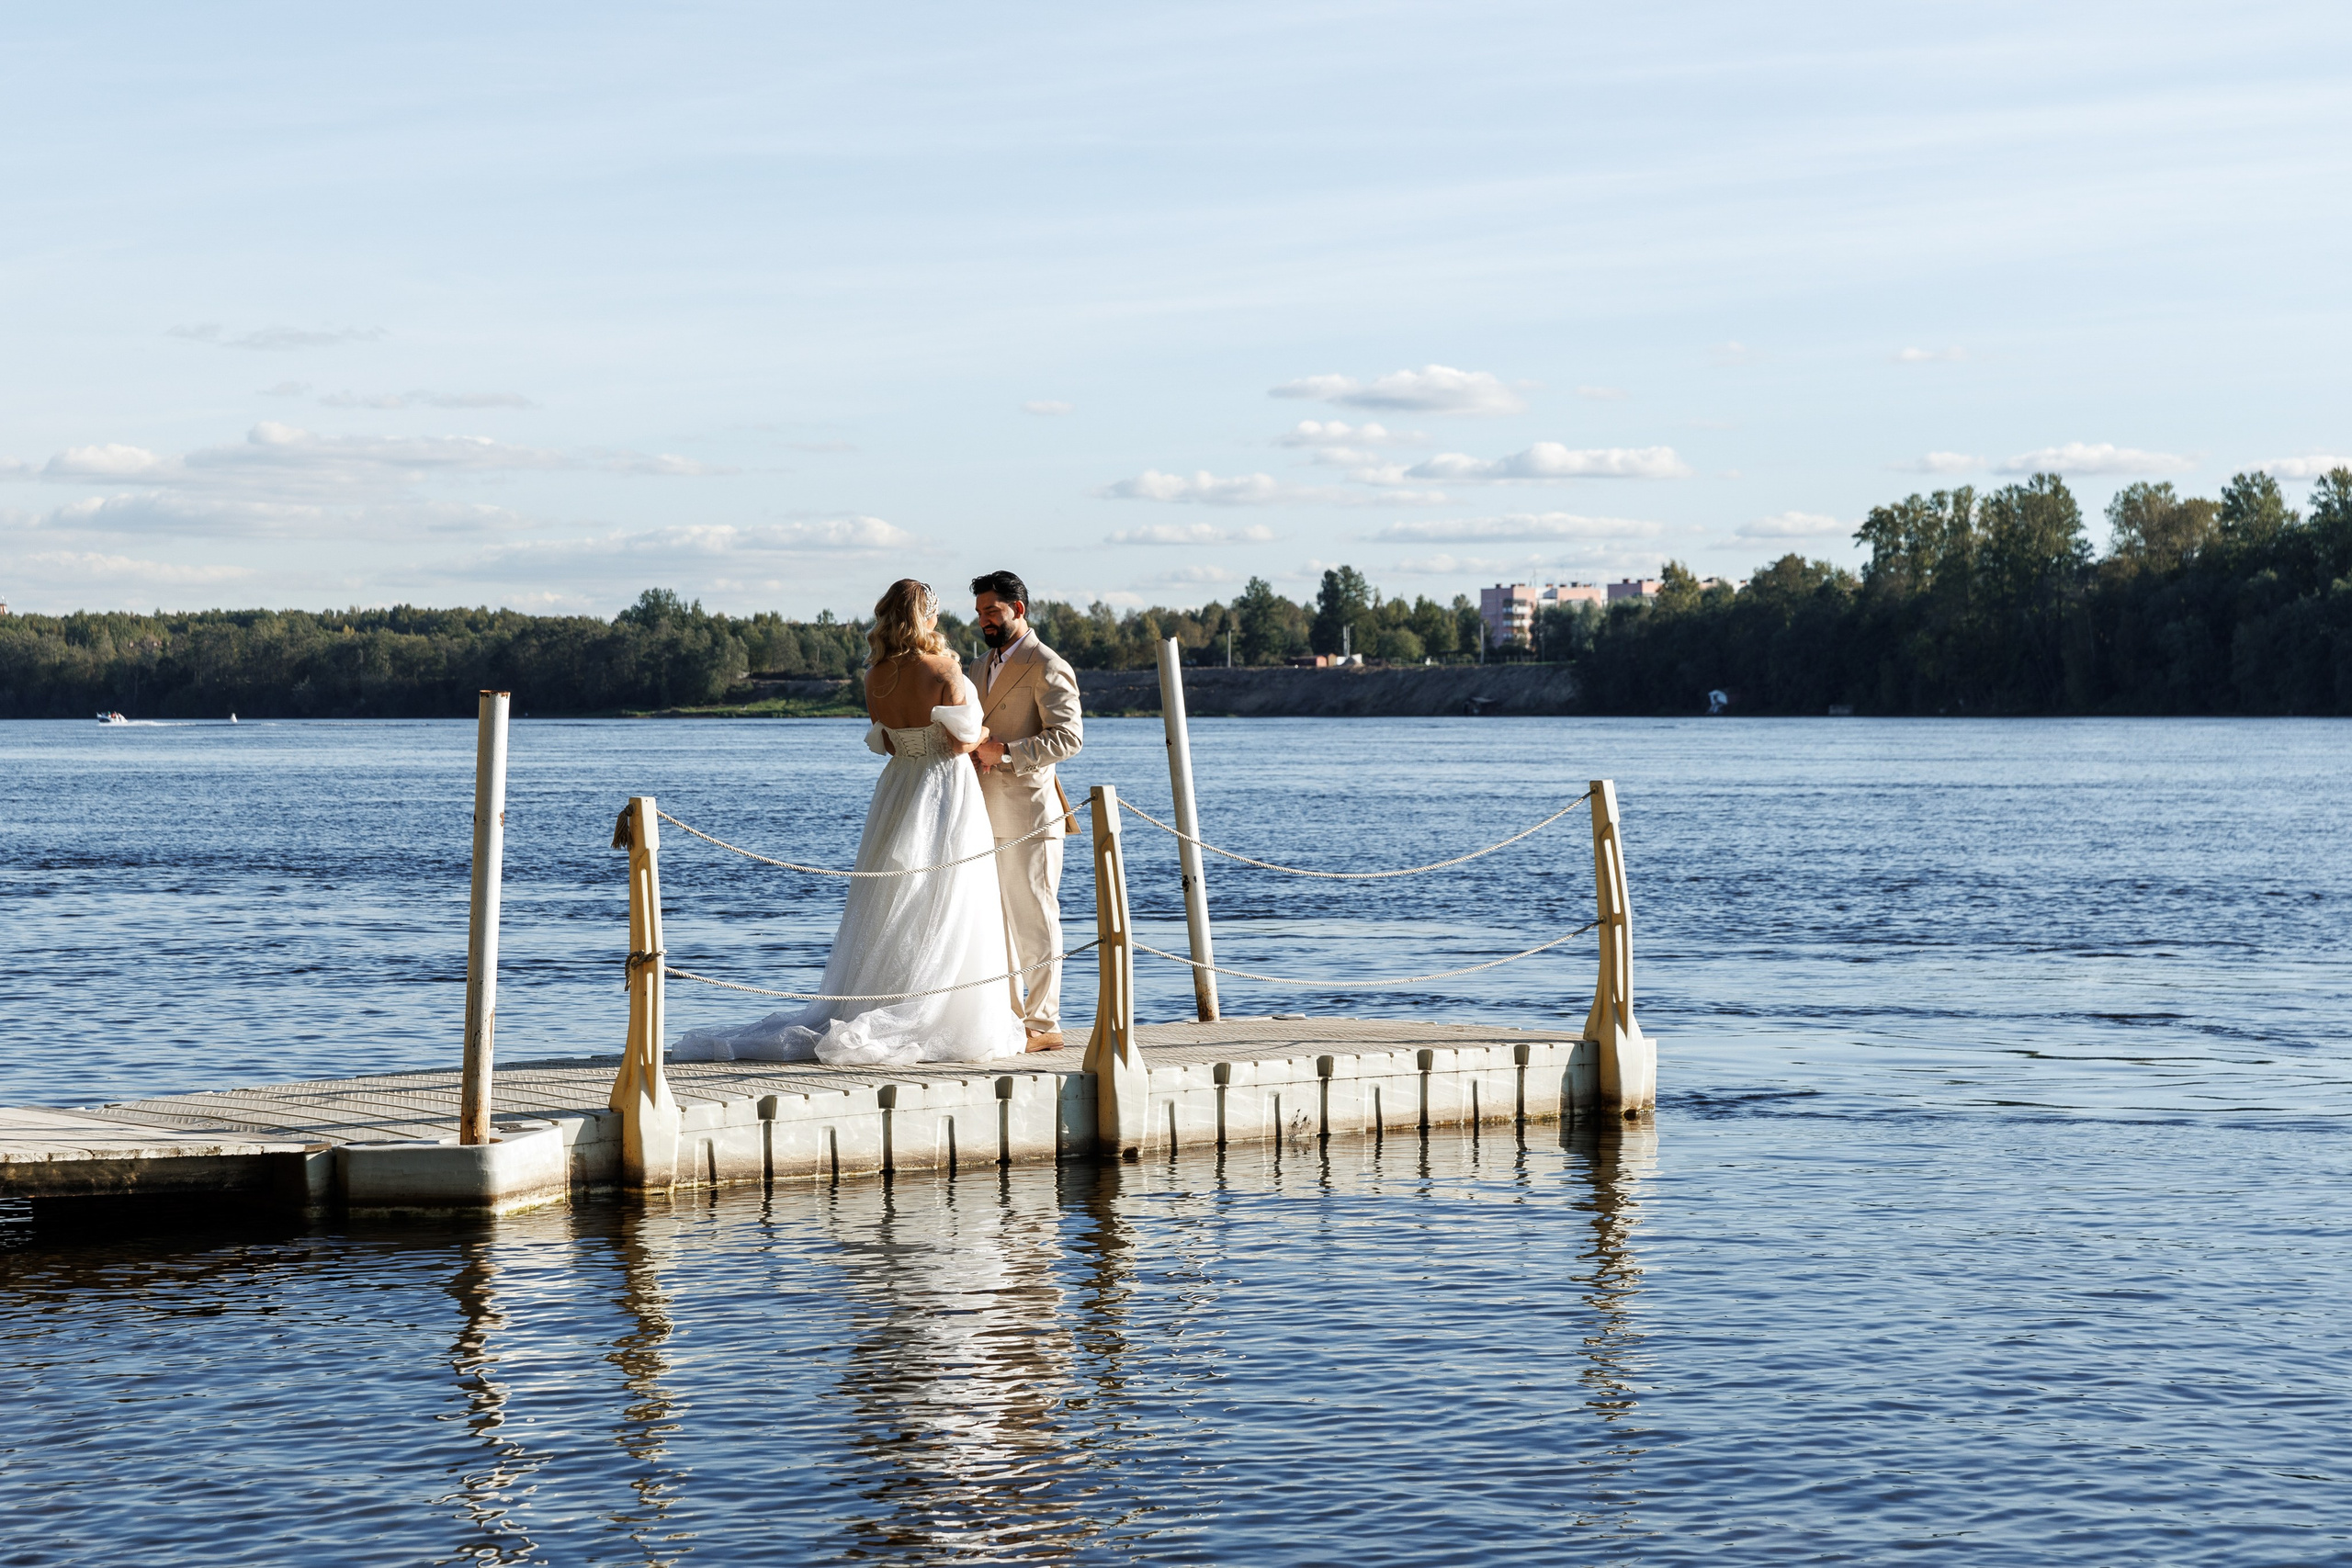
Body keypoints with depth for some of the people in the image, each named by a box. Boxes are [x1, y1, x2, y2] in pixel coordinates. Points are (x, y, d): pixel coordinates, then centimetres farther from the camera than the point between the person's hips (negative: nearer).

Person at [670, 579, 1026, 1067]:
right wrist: (985, 735, 5)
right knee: (945, 914, -1)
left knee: (887, 916, 11)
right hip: (947, 793, -5)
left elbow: (886, 742, 8)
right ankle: (943, 1025, -2)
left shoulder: (876, 676, 1)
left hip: (897, 789, 5)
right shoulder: (944, 673, -15)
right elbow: (961, 741, -15)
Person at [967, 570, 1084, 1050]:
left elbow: (1068, 737, -15)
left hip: (1029, 813, -8)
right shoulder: (980, 668, 19)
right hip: (986, 816, 8)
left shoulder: (1049, 667, -7)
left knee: (1034, 920, -4)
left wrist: (1003, 752, -20)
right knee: (994, 922, 9)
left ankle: (1044, 1024, 1)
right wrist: (973, 751, 4)